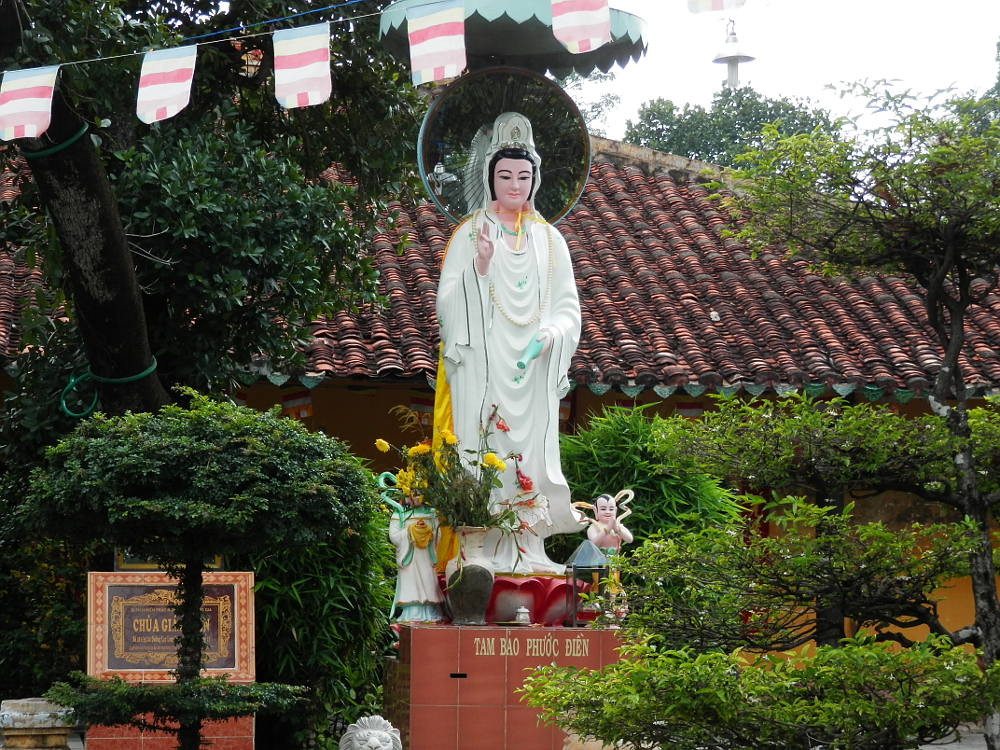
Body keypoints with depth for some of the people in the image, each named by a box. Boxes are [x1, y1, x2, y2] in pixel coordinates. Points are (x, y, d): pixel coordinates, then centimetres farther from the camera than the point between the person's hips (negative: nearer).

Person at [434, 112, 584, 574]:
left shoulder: (549, 240, 13)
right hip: (483, 366, -3)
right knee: (485, 452, -8)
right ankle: (484, 550, -7)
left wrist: (550, 333, -9)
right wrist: (478, 269, -20)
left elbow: (568, 306, 11)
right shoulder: (469, 235, 3)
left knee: (531, 447, 0)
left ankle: (528, 548, 3)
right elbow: (449, 300, -4)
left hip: (533, 371, 3)